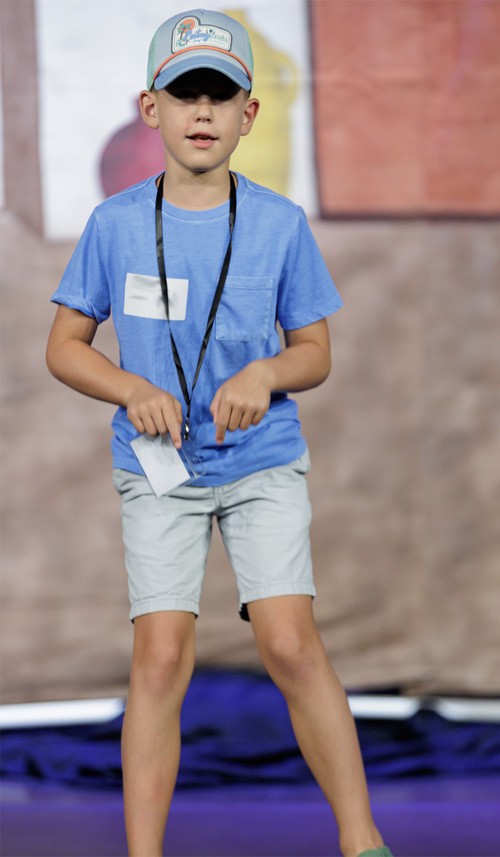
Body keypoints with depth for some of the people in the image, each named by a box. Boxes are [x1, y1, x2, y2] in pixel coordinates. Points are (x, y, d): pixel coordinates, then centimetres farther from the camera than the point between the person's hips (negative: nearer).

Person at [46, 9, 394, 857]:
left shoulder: (280, 224, -3)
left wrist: (264, 374, -18)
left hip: (263, 462, 0)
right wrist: (134, 391, -16)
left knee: (290, 644, -12)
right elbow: (64, 346, 3)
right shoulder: (115, 224, -4)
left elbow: (315, 352, 4)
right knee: (161, 657, -8)